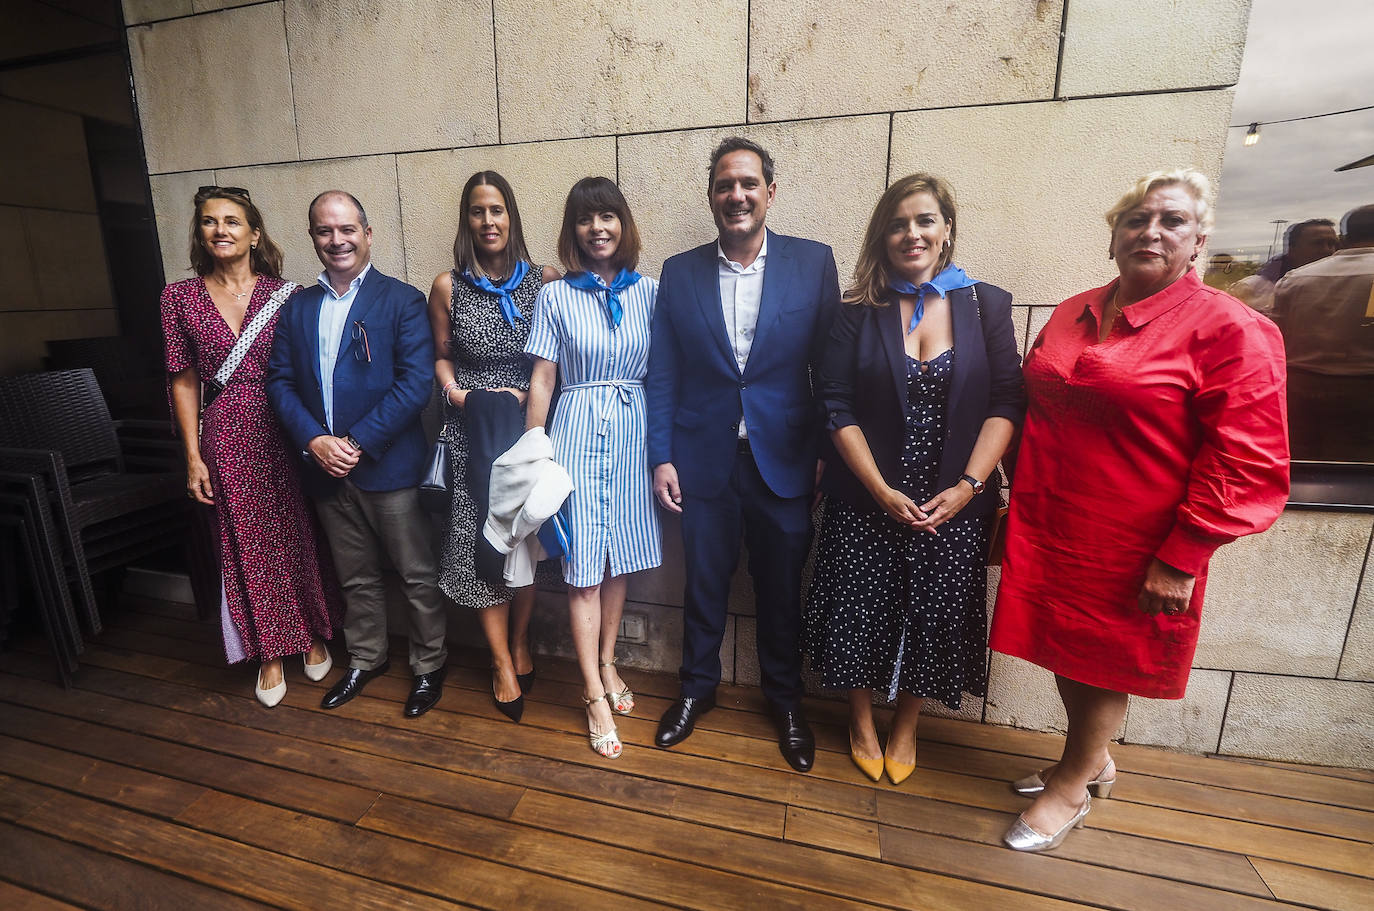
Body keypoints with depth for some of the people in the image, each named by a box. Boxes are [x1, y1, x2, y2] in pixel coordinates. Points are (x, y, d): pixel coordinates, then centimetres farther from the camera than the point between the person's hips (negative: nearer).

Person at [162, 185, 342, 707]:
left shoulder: (283, 294, 1)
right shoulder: (180, 297, 4)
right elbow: (184, 380, 4)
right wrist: (193, 456, 1)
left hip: (285, 431, -1)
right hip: (227, 437, 1)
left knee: (299, 537, 8)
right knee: (248, 545, 9)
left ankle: (313, 637, 29)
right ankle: (270, 654, 25)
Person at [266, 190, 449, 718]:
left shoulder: (402, 300, -5)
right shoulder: (297, 307, 11)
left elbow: (416, 383, -14)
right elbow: (281, 381, 7)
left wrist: (358, 442, -17)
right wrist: (314, 440, -10)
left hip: (388, 466, -4)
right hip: (324, 469, 5)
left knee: (416, 575, 5)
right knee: (356, 577, 19)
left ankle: (429, 666, 24)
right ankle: (365, 659, 37)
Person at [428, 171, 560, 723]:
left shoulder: (543, 280, -2)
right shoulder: (448, 286, 0)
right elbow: (441, 356, 9)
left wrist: (527, 394, -10)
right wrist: (455, 393, -8)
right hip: (470, 431, 0)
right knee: (480, 542, 4)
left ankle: (520, 645, 32)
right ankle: (503, 662, 22)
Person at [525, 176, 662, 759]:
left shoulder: (649, 292, 6)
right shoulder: (556, 297, 1)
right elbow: (542, 378, 1)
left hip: (634, 431, 3)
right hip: (578, 431, -2)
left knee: (619, 558, 12)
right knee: (584, 565, 0)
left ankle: (606, 662, 33)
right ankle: (594, 694, 14)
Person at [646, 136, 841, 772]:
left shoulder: (814, 263, -1)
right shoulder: (679, 273, 3)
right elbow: (661, 375, 2)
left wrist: (827, 452, -4)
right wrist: (661, 458, -2)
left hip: (784, 461, 0)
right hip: (704, 462, 1)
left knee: (782, 591, 14)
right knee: (704, 585, 15)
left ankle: (785, 699, 39)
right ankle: (697, 686, 40)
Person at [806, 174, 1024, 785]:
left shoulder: (986, 305, 3)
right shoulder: (859, 312, 0)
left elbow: (1007, 404, -2)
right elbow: (837, 408, -6)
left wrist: (968, 485, -13)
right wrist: (882, 490, -14)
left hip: (955, 503, 1)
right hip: (866, 500, -1)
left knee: (935, 618, 11)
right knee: (860, 614, 8)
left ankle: (905, 726, 38)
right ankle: (862, 721, 35)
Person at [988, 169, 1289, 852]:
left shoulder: (1230, 329, -10)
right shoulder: (1073, 314, 8)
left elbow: (1245, 463, -13)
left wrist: (1181, 558, -16)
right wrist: (1020, 502, 14)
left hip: (1131, 551, -5)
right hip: (1048, 533, 6)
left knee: (1104, 668, 12)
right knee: (1066, 651, 18)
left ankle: (1072, 787, 34)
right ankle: (1095, 760, 44)